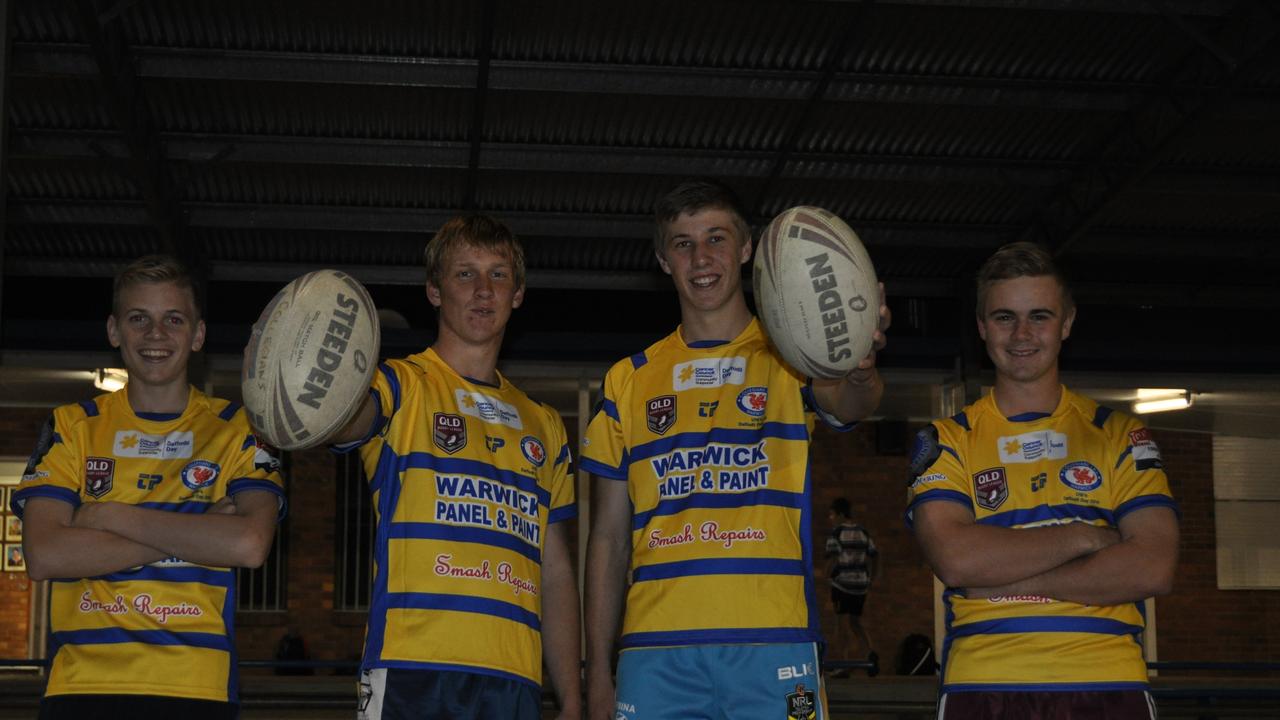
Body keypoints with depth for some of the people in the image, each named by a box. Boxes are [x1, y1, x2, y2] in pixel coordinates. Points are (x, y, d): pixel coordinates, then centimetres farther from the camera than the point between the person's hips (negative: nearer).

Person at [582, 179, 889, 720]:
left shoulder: (789, 356, 9)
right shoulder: (629, 380, 15)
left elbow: (846, 405, -15)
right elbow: (609, 537, 15)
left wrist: (859, 370, -40)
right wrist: (597, 670, 7)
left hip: (773, 645, -2)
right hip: (656, 650, 2)